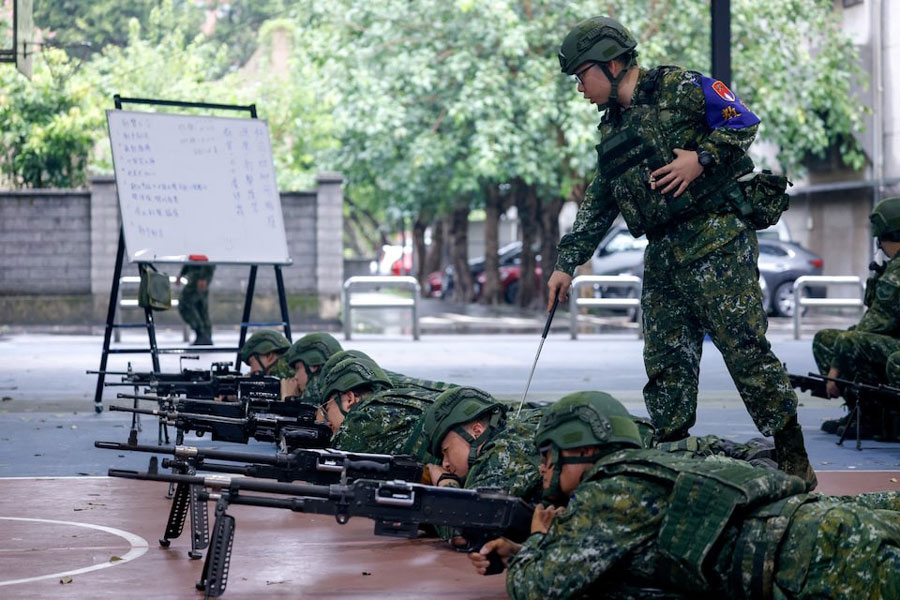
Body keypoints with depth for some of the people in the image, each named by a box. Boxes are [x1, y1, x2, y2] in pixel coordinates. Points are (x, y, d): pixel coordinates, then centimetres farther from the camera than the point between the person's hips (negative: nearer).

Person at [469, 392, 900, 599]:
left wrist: (537, 541, 23)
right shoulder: (640, 478, 27)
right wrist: (518, 551, 30)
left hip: (820, 551, -9)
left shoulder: (607, 495, -1)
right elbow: (579, 554, 44)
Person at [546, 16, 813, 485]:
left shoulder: (677, 89, -1)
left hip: (715, 240, -8)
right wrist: (567, 263, 19)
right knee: (666, 363, 4)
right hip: (663, 257, 8)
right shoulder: (612, 132, 21)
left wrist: (701, 158, -17)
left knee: (745, 349, -10)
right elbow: (596, 208, 24)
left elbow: (742, 120, -8)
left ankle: (795, 464, -6)